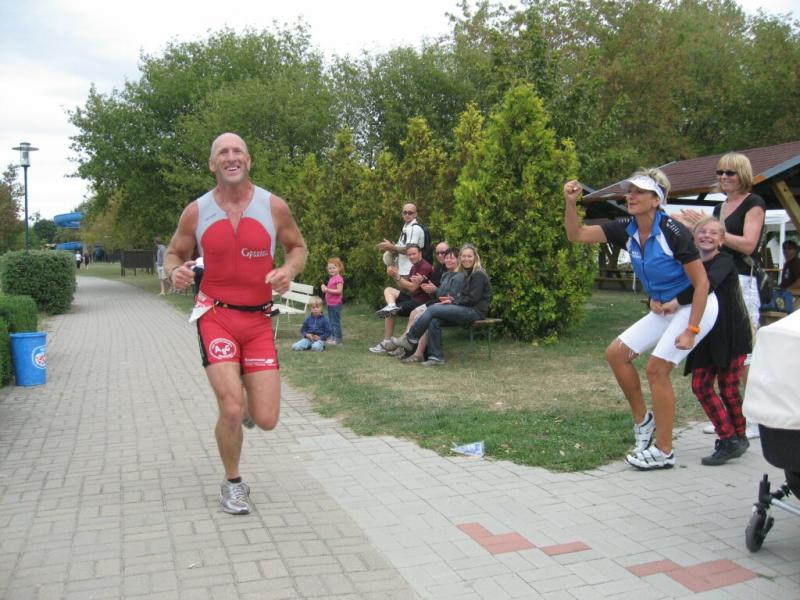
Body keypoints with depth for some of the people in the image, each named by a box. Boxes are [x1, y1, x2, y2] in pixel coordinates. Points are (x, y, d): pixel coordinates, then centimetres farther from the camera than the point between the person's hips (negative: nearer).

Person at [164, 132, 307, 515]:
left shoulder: (274, 207, -2)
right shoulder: (196, 211, -2)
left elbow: (298, 247, 11)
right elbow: (173, 255, 10)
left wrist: (289, 270, -12)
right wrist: (176, 272, -14)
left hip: (259, 319, 1)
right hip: (215, 315, -1)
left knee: (266, 420, -1)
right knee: (232, 409, -14)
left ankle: (244, 394, 38)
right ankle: (232, 483, 14)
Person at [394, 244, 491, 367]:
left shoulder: (478, 275, -8)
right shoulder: (467, 273, 20)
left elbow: (473, 299, -14)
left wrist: (453, 301, -9)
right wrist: (453, 299, 0)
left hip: (475, 311, -8)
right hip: (467, 310, 8)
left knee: (433, 309, -18)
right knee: (434, 321, -17)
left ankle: (410, 339, -9)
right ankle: (436, 357, -16)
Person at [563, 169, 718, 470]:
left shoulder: (673, 232, -24)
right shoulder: (627, 230, -5)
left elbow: (701, 282, -21)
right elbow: (577, 234, -4)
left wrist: (691, 330, -24)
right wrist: (570, 203, -22)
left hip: (695, 307, -7)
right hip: (664, 308, 8)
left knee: (656, 367, -14)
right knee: (616, 353, 1)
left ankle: (664, 452, -2)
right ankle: (643, 419, 18)